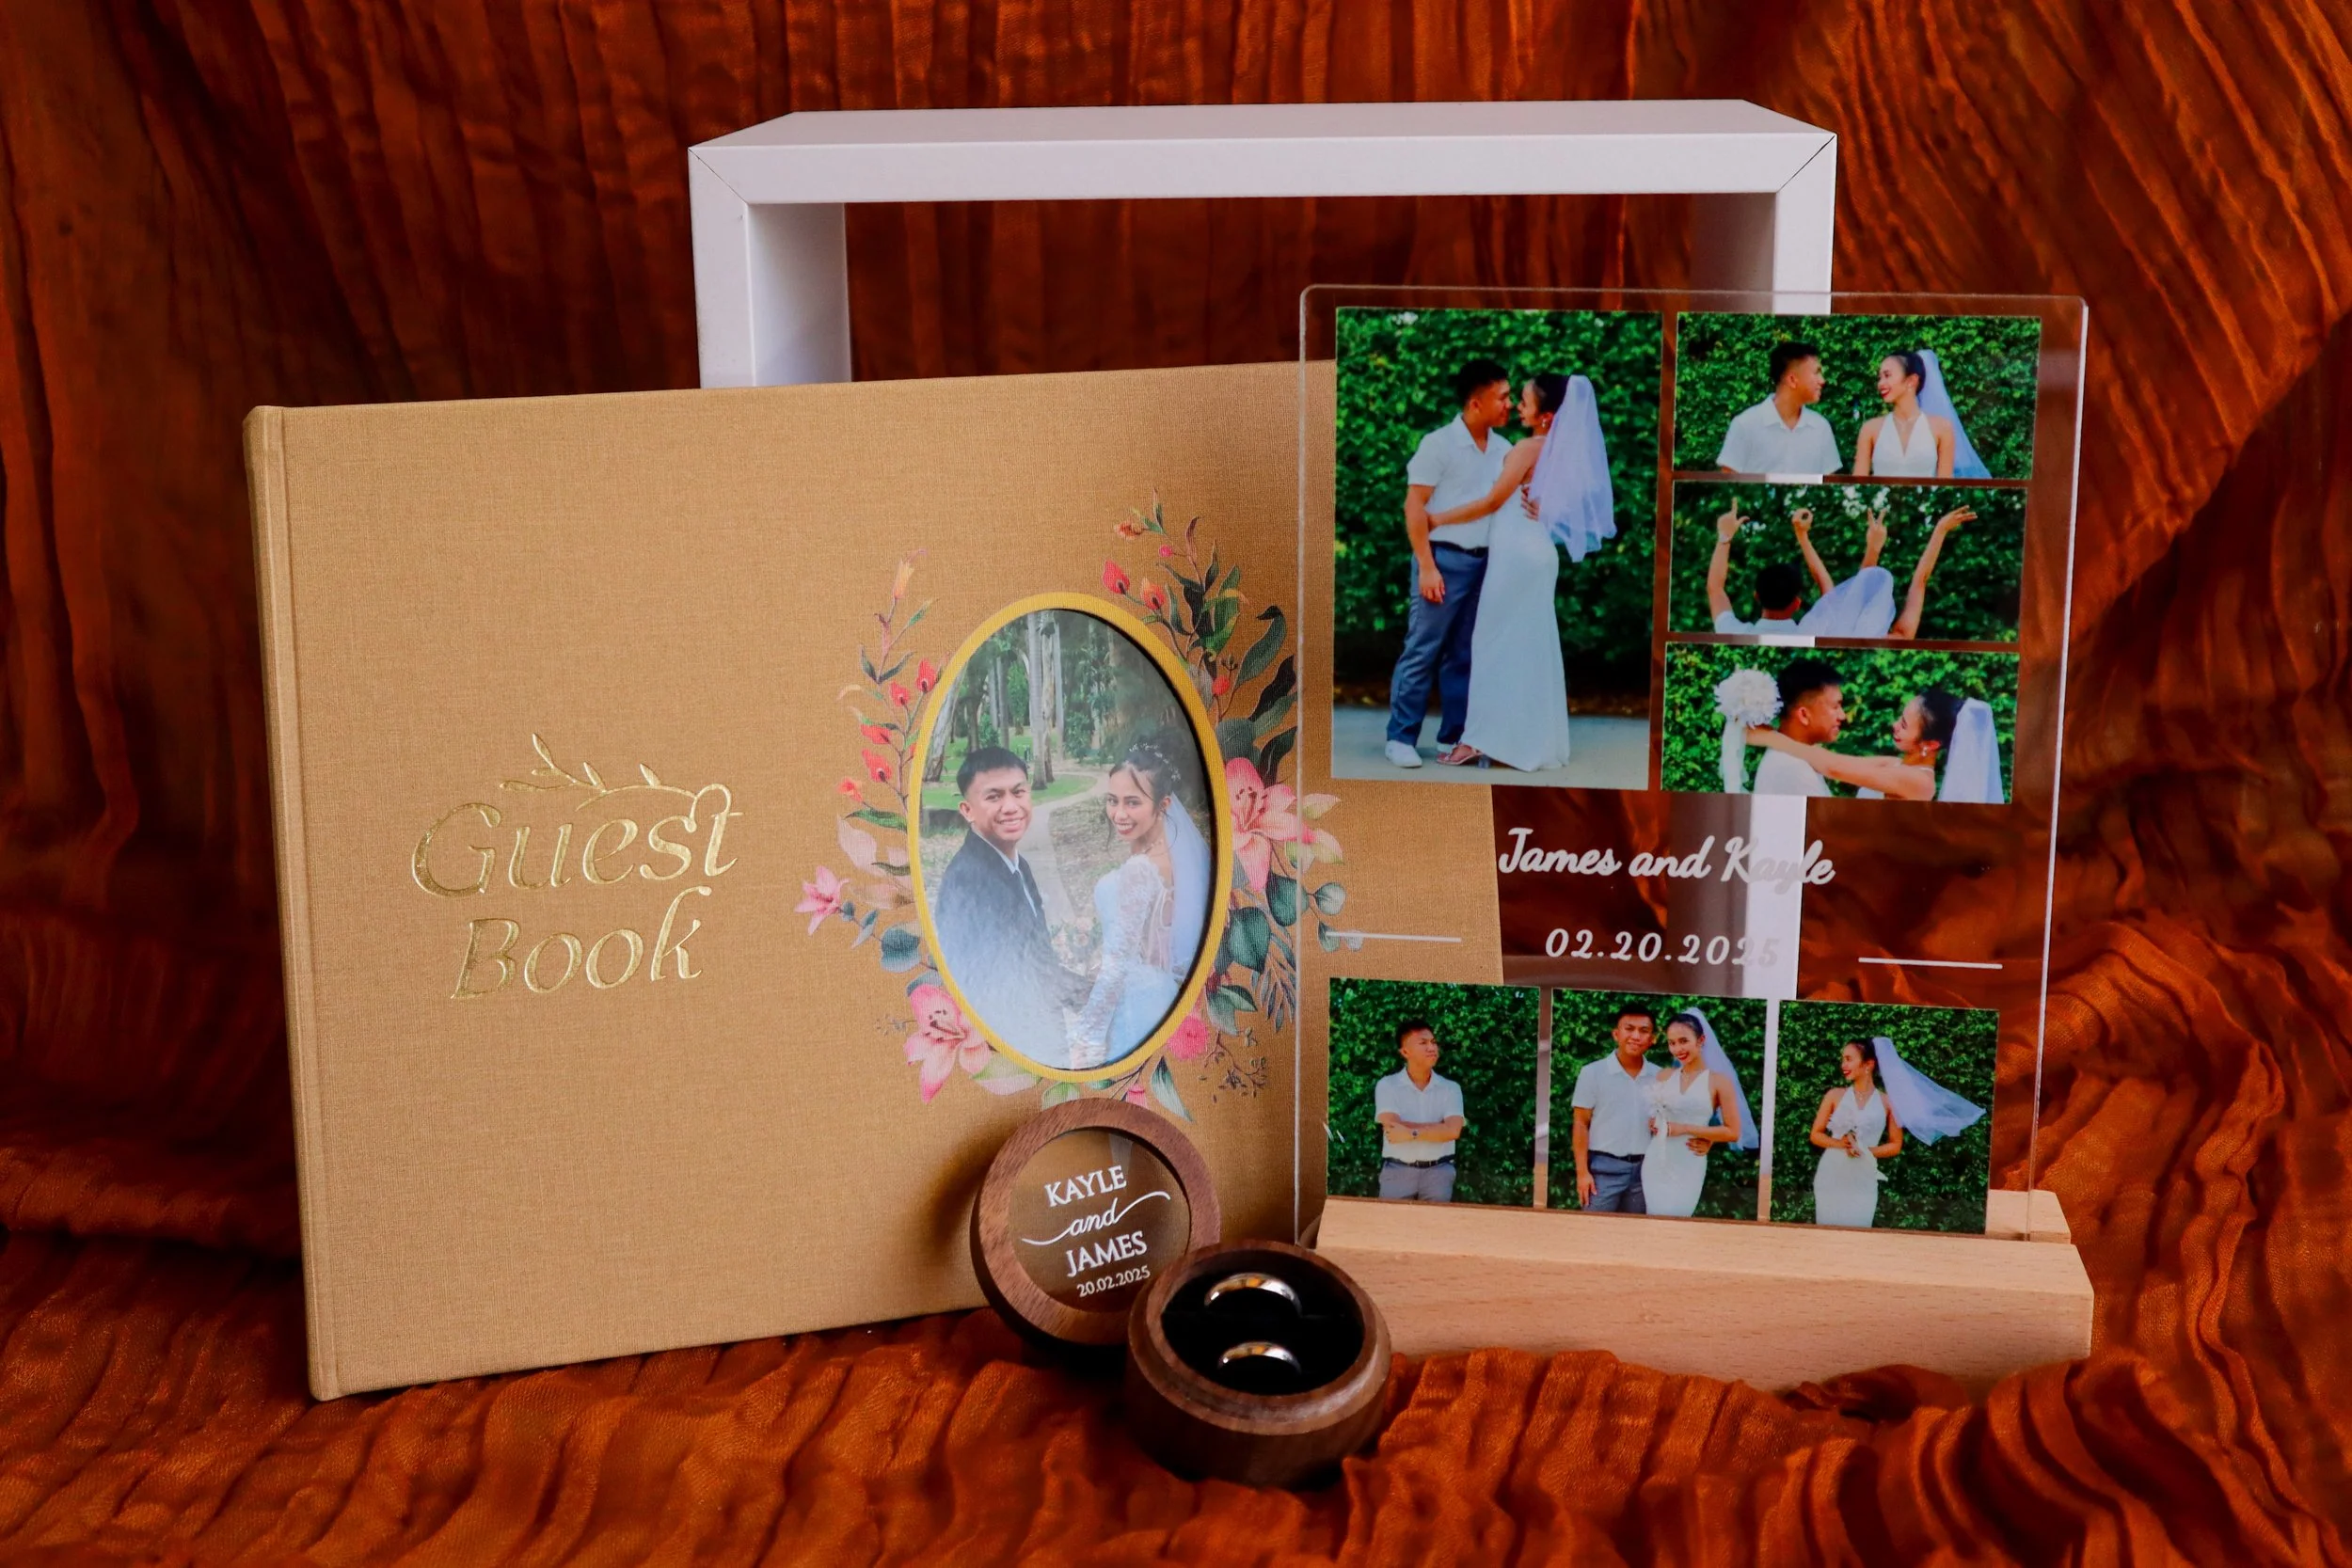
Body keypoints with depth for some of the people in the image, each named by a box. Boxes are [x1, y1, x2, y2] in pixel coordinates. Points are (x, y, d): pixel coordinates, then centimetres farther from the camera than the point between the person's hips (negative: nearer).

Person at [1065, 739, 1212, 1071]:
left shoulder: (1139, 871, -24)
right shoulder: (1174, 853, 1)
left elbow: (1118, 964, -22)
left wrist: (1087, 1035, -16)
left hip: (1131, 1004, -9)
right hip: (1163, 996, 9)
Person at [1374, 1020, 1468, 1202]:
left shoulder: (1451, 1088, 6)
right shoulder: (1387, 1085, 0)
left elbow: (1453, 1130, -9)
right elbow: (1392, 1127, -14)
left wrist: (1411, 1132, -15)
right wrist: (1438, 1127, -9)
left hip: (1438, 1171, 2)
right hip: (1397, 1171, -1)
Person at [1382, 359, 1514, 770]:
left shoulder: (1504, 450, 10)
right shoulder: (1439, 444, -7)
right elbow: (1414, 506, -9)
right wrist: (1426, 566, -15)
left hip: (1485, 562, 6)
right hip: (1445, 559, -5)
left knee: (1464, 655, 9)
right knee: (1423, 651, -4)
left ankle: (1454, 736, 15)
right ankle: (1400, 737, 1)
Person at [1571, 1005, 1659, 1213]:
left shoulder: (1659, 1077, 7)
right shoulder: (1593, 1073, -3)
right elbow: (1581, 1125, -3)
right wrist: (1582, 1172, -8)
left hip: (1644, 1169, 4)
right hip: (1604, 1168, -4)